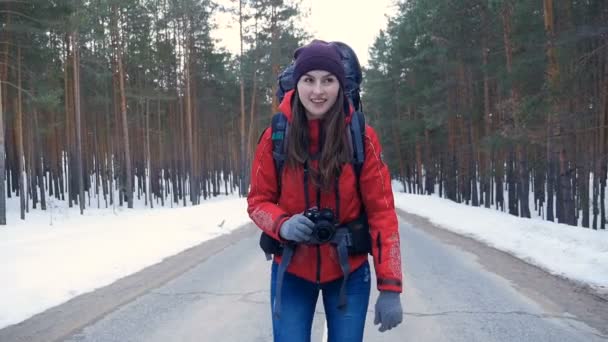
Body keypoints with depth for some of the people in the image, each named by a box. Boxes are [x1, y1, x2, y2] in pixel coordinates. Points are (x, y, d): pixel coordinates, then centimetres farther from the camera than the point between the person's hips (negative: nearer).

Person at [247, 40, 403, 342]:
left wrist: (390, 287, -14)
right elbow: (258, 201, 1)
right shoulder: (275, 137, -8)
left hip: (349, 271, 0)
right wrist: (283, 225, -22)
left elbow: (381, 211, -9)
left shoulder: (362, 137, -9)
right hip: (292, 270, 0)